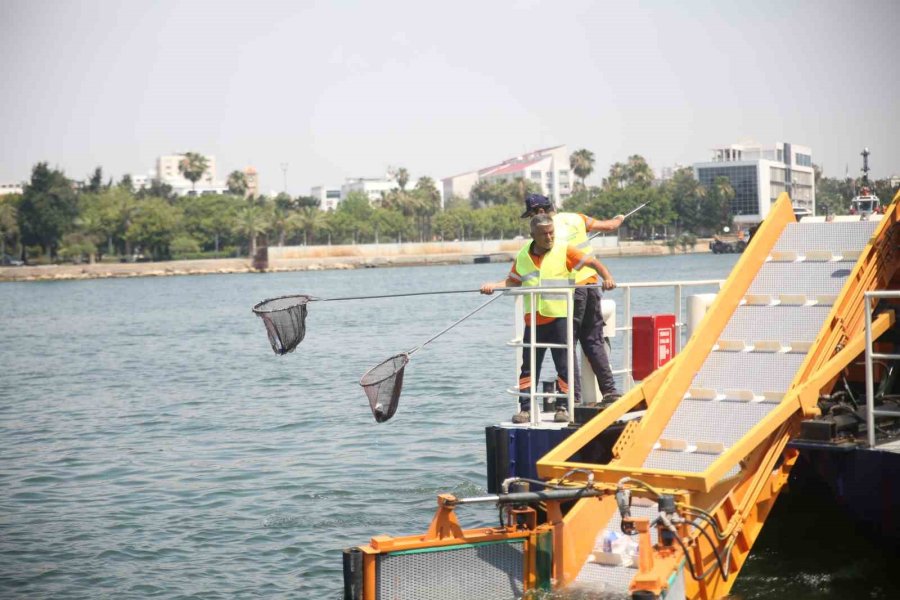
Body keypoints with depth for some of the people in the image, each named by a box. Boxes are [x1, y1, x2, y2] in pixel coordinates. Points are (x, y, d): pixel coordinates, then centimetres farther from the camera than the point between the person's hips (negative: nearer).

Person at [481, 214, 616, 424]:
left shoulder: (564, 251, -2)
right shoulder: (523, 256, 9)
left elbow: (593, 262, -4)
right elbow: (513, 281, 16)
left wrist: (607, 277, -19)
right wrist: (493, 285, 1)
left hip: (559, 317, -3)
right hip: (533, 319, 3)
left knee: (564, 366, 1)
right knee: (529, 367, 6)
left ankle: (563, 407, 10)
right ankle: (525, 408, 11)